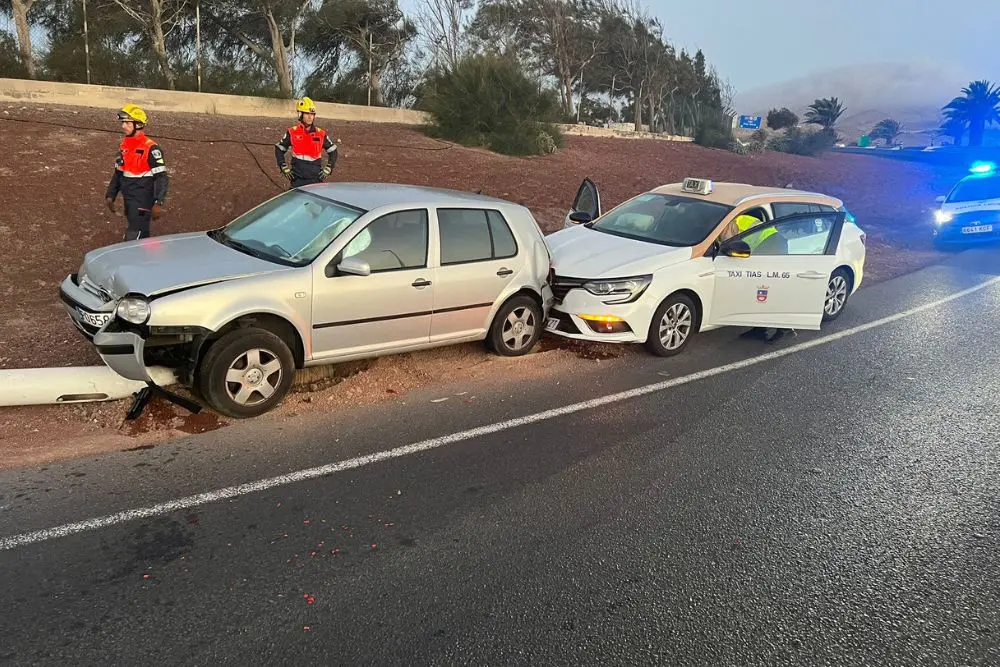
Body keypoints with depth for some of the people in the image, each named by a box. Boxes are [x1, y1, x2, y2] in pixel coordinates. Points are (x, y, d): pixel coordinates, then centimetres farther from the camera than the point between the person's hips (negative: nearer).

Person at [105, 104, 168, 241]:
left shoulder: (150, 148, -15)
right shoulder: (123, 145, 9)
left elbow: (161, 177, -17)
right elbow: (118, 173, 18)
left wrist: (158, 203, -22)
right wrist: (110, 195, 16)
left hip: (143, 201, -8)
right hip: (128, 199, 8)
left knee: (133, 238, -10)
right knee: (141, 235, 18)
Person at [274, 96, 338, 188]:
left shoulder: (321, 134, 2)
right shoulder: (292, 133, 1)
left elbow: (333, 151, 14)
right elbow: (279, 149, 13)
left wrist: (328, 169, 5)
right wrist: (284, 168, 5)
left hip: (315, 178, 1)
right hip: (298, 179, 0)